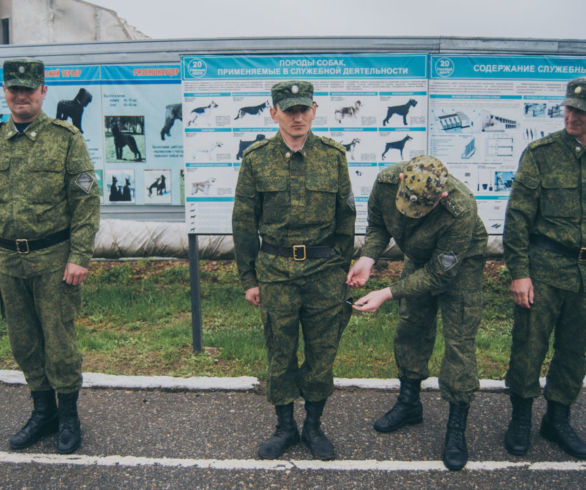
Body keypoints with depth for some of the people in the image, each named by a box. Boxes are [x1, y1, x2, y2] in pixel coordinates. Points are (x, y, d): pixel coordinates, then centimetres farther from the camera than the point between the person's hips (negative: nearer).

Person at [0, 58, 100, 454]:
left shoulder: (66, 138, -4)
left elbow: (87, 201, -7)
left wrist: (80, 257, -14)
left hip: (53, 259, -4)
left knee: (59, 341, 3)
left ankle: (69, 417, 22)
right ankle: (43, 411, 31)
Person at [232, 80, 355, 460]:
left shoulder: (333, 155, 1)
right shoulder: (256, 159, -1)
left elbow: (346, 218, 8)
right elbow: (244, 223, 4)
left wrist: (342, 271, 9)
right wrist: (249, 278, 3)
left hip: (324, 270, 1)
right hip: (275, 271, 0)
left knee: (322, 351, 9)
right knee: (280, 352, 9)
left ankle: (314, 425, 29)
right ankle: (285, 427, 29)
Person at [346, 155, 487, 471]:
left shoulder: (461, 211, -40)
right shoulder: (387, 181, -28)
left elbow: (440, 273, -32)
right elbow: (377, 224, -8)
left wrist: (387, 294, -35)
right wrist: (367, 258, -26)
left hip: (460, 264, -5)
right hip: (419, 258, 5)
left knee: (459, 340, -7)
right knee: (411, 327, 12)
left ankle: (456, 429, 7)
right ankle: (409, 404, 31)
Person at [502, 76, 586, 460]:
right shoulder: (542, 153, -5)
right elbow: (519, 216, -6)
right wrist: (519, 271, -10)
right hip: (546, 267, -3)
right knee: (530, 346, 4)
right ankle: (521, 418, 24)